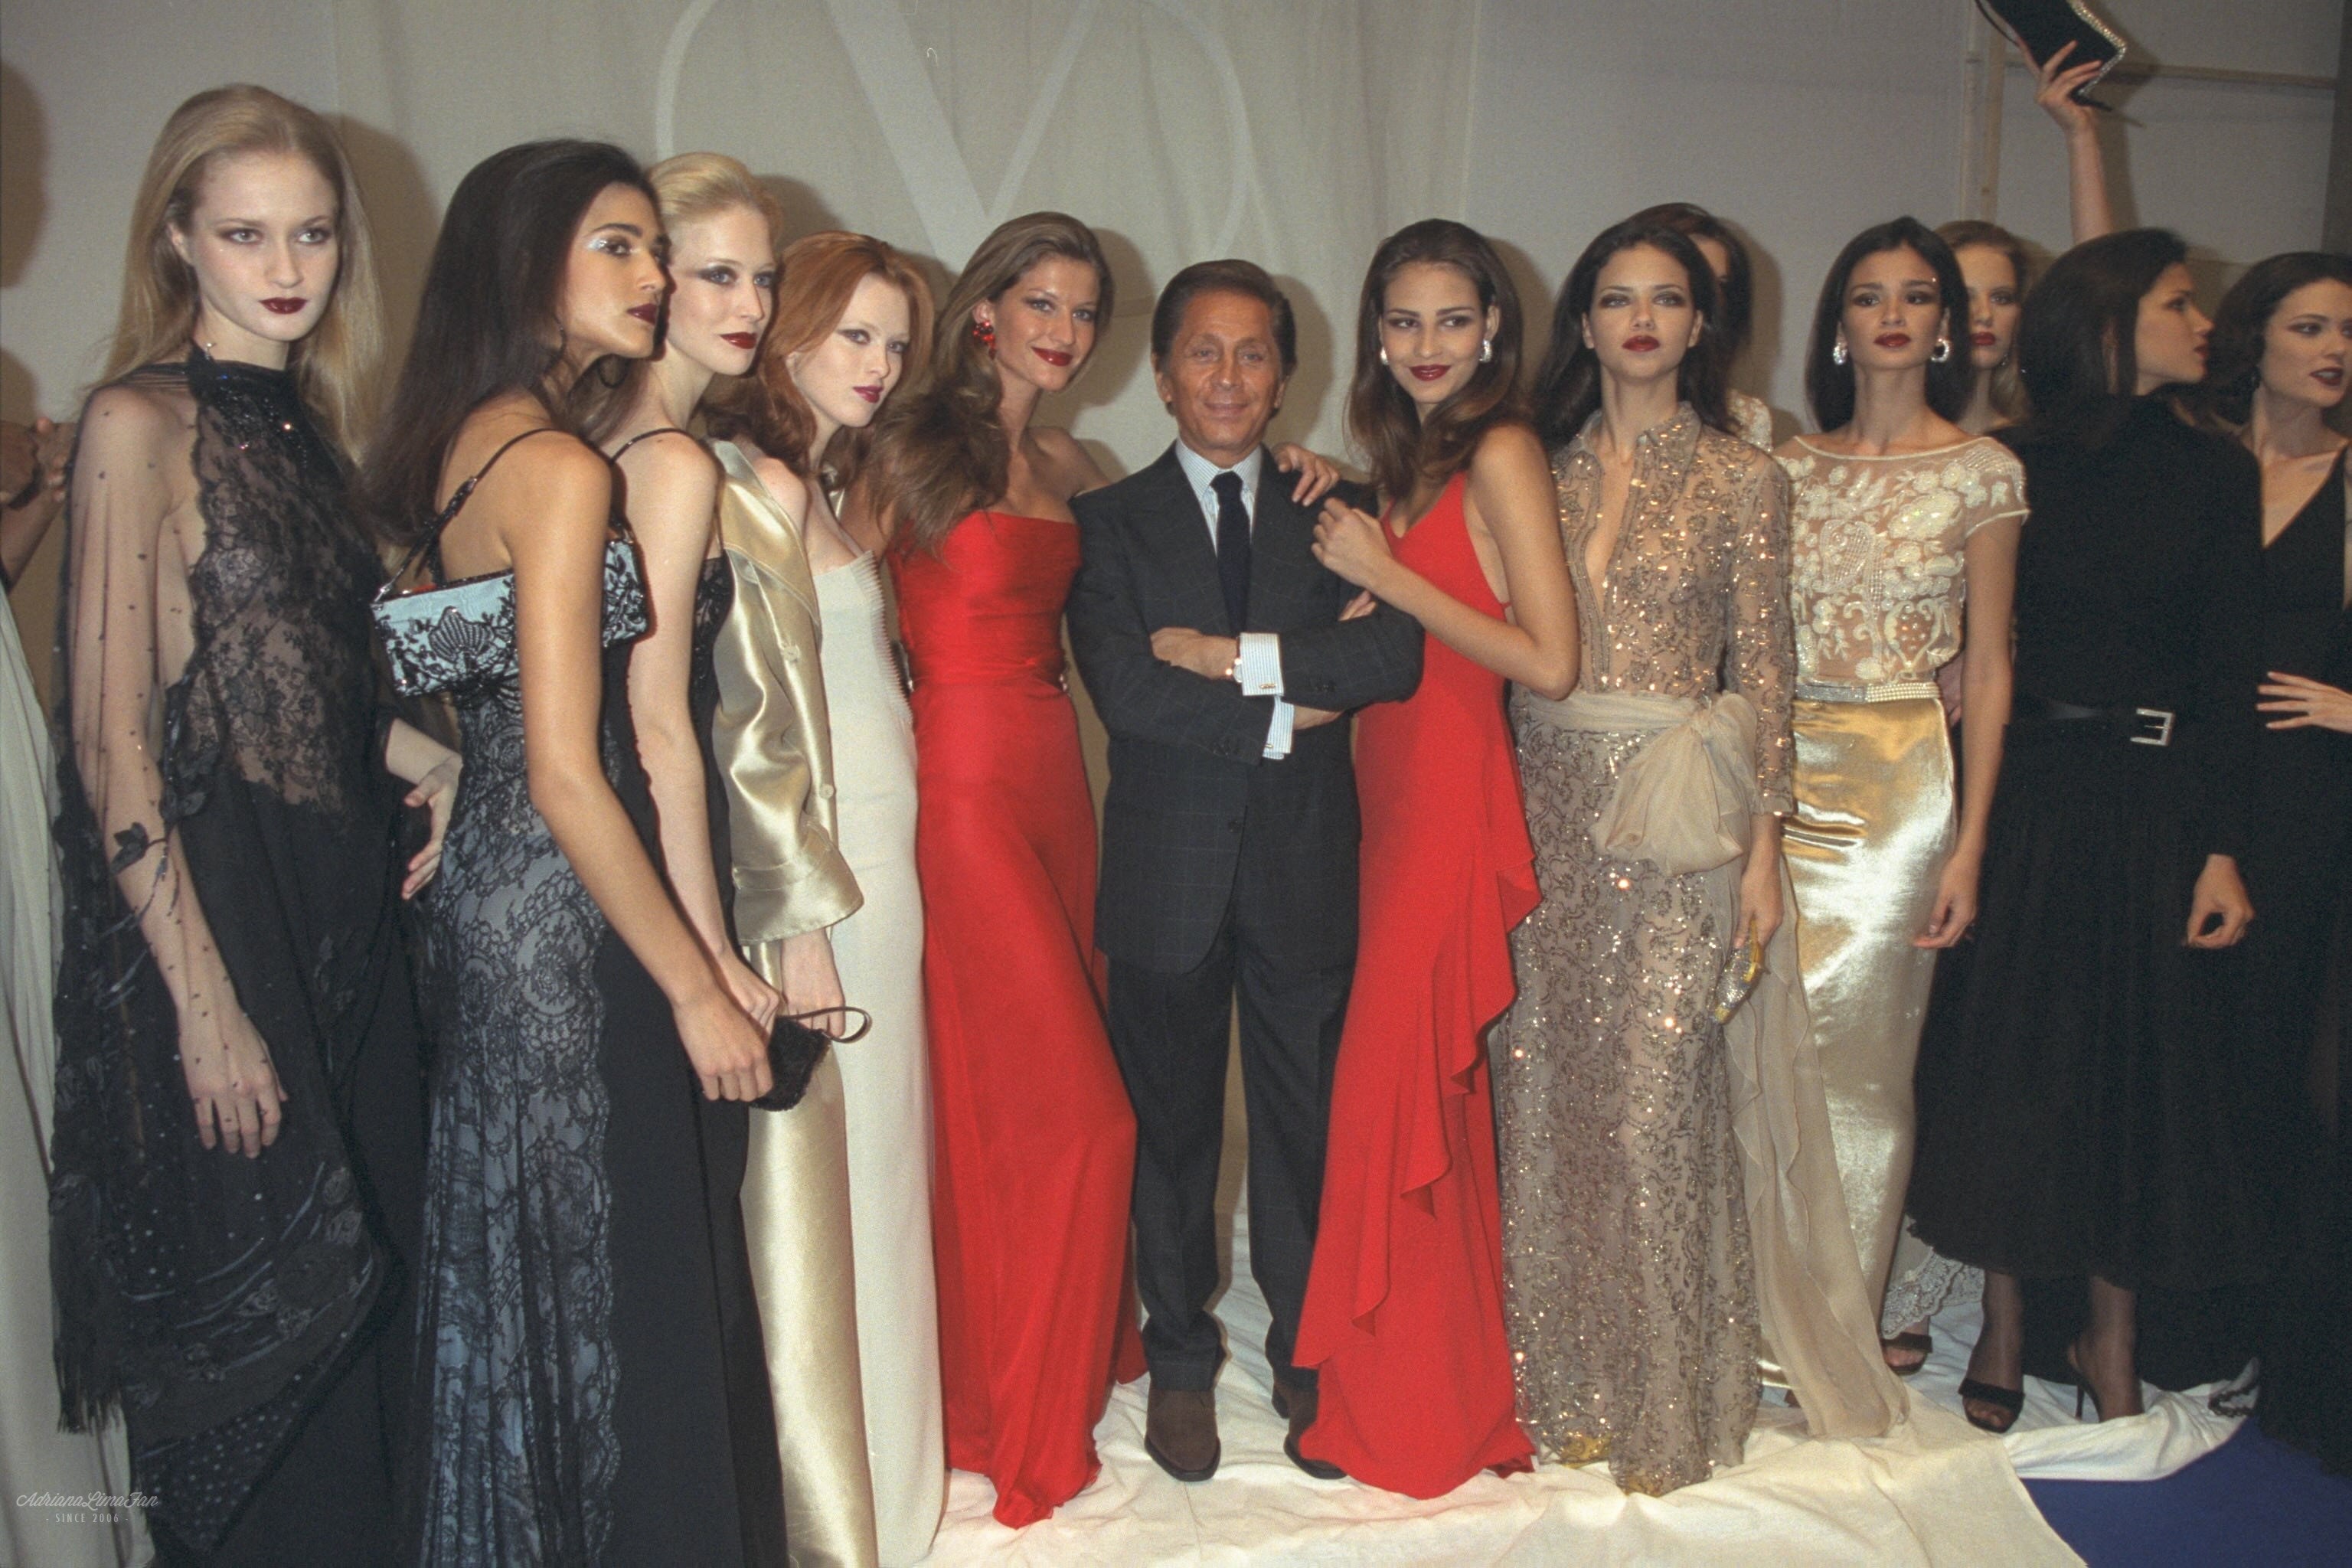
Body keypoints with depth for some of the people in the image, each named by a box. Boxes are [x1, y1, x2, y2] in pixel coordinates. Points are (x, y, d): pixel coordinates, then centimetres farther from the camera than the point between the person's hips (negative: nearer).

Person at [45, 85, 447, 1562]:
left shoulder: (303, 421, 10)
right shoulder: (141, 424, -11)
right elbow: (110, 738, -15)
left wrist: (419, 751, 2)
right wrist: (204, 1005, -17)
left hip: (345, 913, 7)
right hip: (213, 924, -7)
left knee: (359, 1296, 16)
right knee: (253, 1326, 6)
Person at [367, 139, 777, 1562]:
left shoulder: (461, 440, 10)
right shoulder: (560, 464, -17)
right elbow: (565, 772, -21)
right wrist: (698, 988, -17)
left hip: (493, 889, 9)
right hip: (570, 916, -9)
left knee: (534, 1258, 20)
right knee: (615, 1271, 4)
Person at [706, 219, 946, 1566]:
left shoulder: (817, 485, 16)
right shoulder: (755, 485, -12)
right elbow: (756, 723, -18)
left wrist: (860, 894, 12)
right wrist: (802, 921, -18)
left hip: (870, 867, 9)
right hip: (811, 885, -9)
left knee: (869, 1168, 16)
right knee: (811, 1180, 1)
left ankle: (870, 1459, 32)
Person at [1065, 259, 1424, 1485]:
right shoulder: (1109, 522, 2)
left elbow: (1397, 656, -9)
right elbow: (1125, 691, -13)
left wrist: (1237, 655, -16)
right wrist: (1287, 712, -13)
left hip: (1305, 868, 1)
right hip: (1168, 872, -1)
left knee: (1306, 1120, 10)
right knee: (1169, 1124, 11)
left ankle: (1307, 1361, 29)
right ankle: (1179, 1362, 29)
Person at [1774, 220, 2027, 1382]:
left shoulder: (1981, 470, 1)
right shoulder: (1791, 466, 9)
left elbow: (1988, 667, 0)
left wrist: (1969, 841, -6)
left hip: (1902, 784, -3)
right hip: (1782, 775, 3)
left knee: (1859, 1055, 2)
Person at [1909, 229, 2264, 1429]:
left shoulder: (2215, 474, 4)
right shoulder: (2009, 464, 1)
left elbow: (2232, 675, 1)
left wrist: (2222, 848, -5)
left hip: (2157, 804, 1)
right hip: (2023, 796, -1)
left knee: (2139, 1059, 8)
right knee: (2005, 1054, 5)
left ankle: (2110, 1335, 24)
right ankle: (2003, 1327, 22)